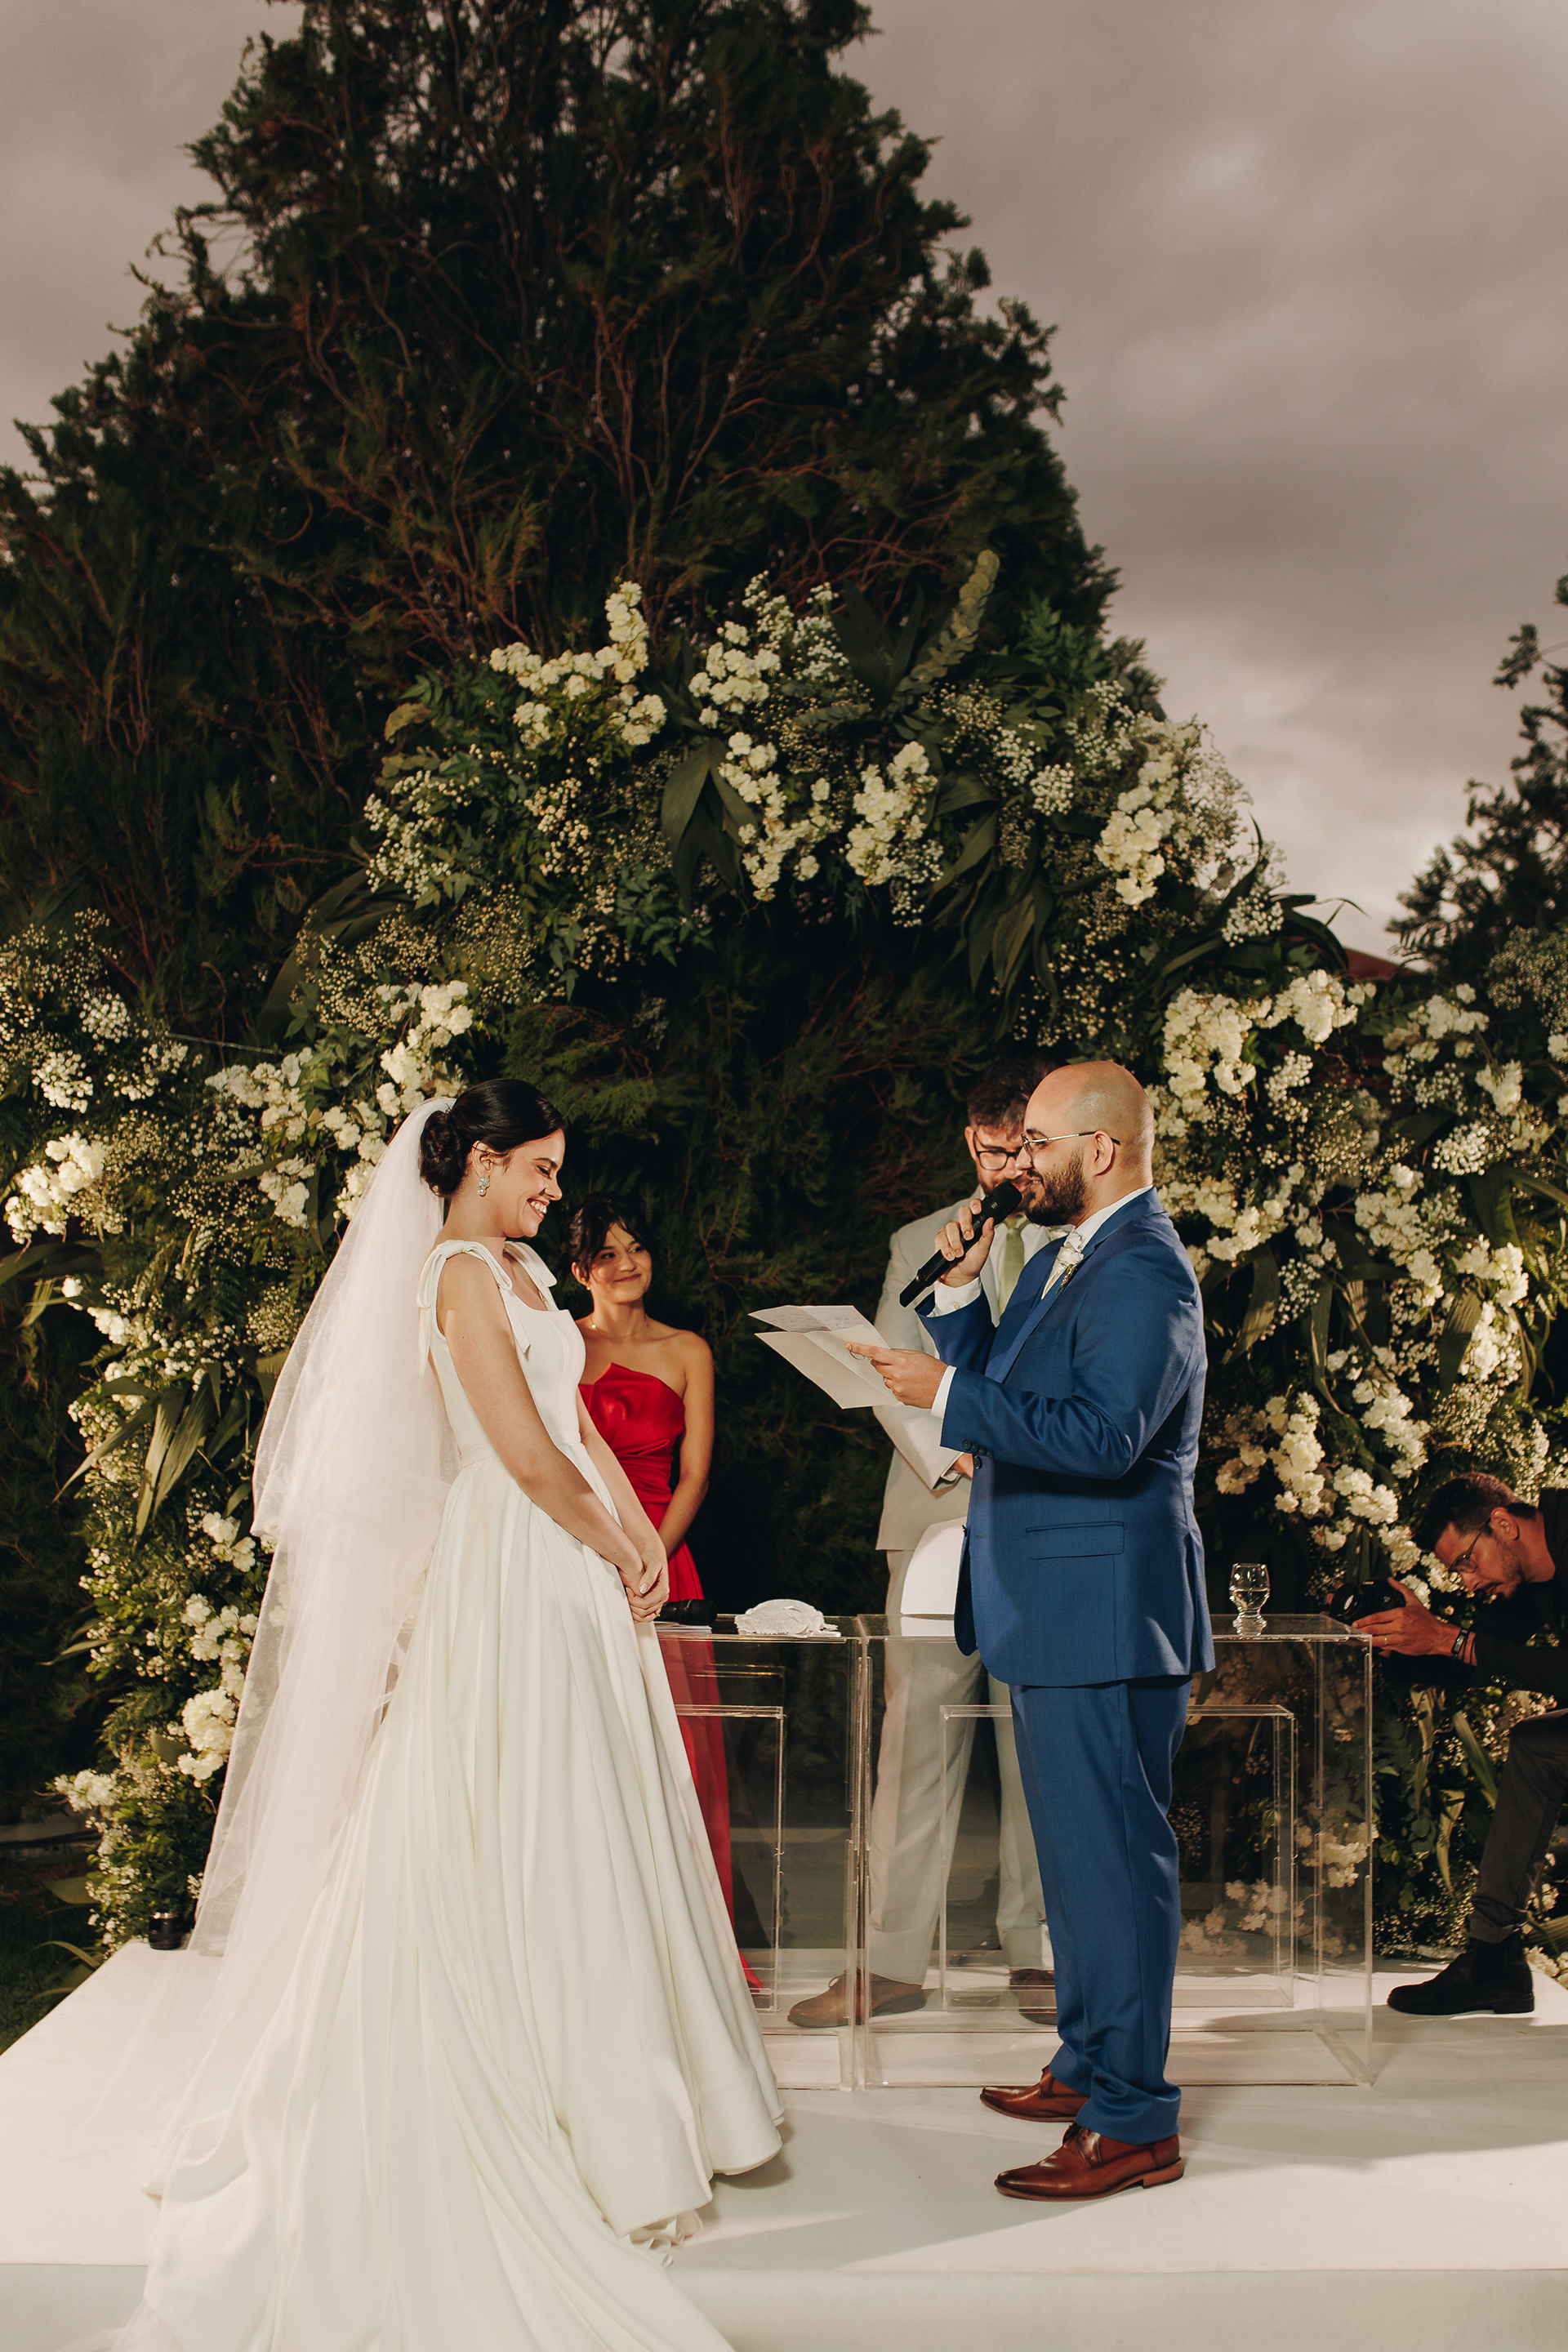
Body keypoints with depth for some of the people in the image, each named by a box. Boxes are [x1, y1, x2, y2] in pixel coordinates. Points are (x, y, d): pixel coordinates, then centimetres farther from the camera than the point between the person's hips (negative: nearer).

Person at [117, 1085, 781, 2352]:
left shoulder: (519, 1270, 15)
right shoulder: (464, 1274, -14)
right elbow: (529, 1455, -19)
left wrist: (642, 1534, 3)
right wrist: (613, 1551, -6)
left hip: (569, 1573, 9)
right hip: (514, 1571, -9)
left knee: (583, 1837, 14)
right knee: (527, 1836, -2)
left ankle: (621, 2095, 25)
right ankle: (549, 2120, 8)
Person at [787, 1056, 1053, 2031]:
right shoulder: (920, 1244, 14)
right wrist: (953, 1453, -11)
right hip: (940, 1517, 0)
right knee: (917, 1739, -2)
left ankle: (1036, 1952, 12)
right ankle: (894, 1963, 3)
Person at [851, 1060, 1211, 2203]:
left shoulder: (1144, 1272, -17)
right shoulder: (1066, 1257, 16)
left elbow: (1102, 1434, -28)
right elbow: (999, 1389, 18)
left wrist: (948, 1394, -26)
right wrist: (960, 1291, 5)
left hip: (1106, 1617, -11)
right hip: (1059, 1612, 11)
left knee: (1115, 1857, -4)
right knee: (1082, 1850, 20)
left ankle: (1134, 2122, 5)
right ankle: (1091, 2066, 33)